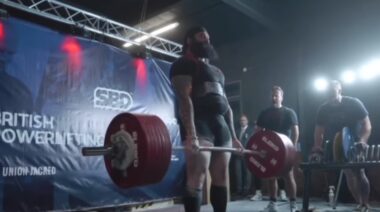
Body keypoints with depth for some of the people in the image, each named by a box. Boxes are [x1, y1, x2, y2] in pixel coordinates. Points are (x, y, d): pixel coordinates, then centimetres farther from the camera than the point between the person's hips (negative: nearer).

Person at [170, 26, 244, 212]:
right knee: (197, 177, -13)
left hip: (221, 125, 8)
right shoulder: (184, 65, 2)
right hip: (199, 124, -8)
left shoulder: (216, 71, 28)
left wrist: (234, 136, 17)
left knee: (221, 177, 8)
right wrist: (190, 133, -26)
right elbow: (184, 98, -13)